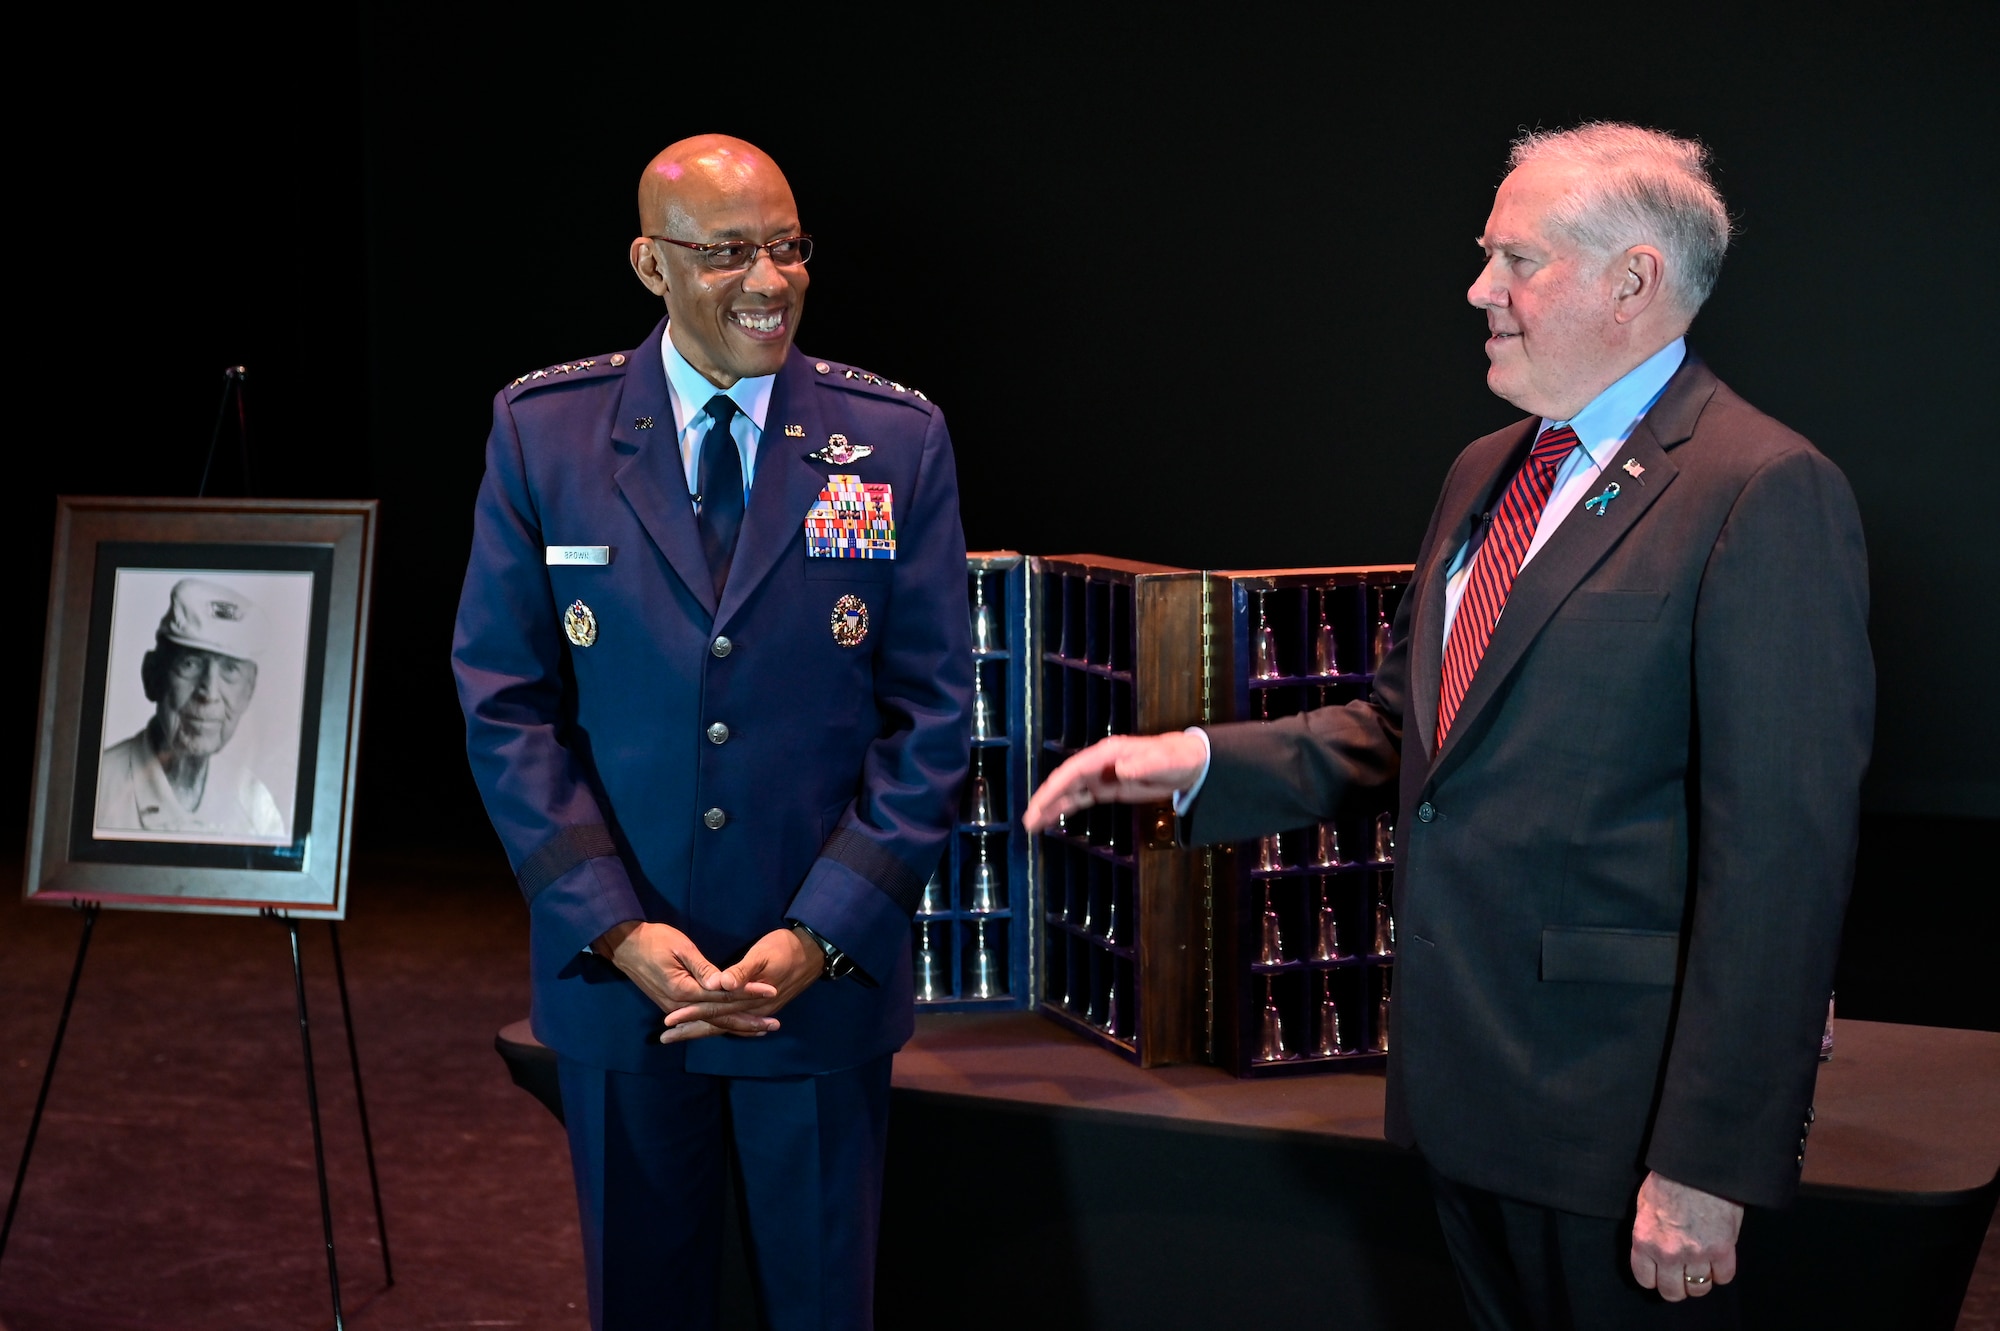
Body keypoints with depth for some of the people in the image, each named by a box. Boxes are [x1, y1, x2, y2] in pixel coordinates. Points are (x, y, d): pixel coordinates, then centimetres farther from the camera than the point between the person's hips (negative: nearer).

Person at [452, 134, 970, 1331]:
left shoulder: (898, 441, -3)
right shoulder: (542, 432, -2)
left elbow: (932, 716, -3)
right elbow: (505, 703, -2)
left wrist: (818, 936, -11)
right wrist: (617, 929, -11)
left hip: (828, 968, 0)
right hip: (613, 968, 1)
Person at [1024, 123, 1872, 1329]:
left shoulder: (1765, 493, -15)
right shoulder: (1485, 475, 13)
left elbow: (1781, 851, -20)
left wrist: (1709, 1162, -22)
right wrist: (1199, 761, 4)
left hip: (1611, 1100, -8)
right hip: (1465, 1083, 8)